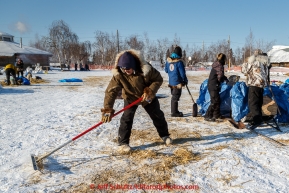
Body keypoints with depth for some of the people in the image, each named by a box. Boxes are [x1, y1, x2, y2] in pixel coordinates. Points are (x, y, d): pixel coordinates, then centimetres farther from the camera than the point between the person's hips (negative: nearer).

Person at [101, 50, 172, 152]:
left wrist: (150, 91, -33)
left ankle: (165, 135, 35)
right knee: (127, 118, -16)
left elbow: (158, 79, -18)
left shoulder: (145, 69, -33)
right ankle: (123, 142, 0)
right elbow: (111, 91, -32)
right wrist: (107, 108, -41)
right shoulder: (118, 74, -31)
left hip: (147, 97, 1)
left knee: (158, 116, 11)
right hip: (130, 98, -1)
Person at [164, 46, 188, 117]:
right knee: (175, 97, -1)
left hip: (171, 81, 7)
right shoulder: (179, 62, -17)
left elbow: (166, 70, 14)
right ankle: (174, 113, 4)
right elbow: (182, 73, -13)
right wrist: (185, 81, 2)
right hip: (177, 82, -7)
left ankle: (174, 111, 27)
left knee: (174, 96, 17)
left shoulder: (168, 60, 4)